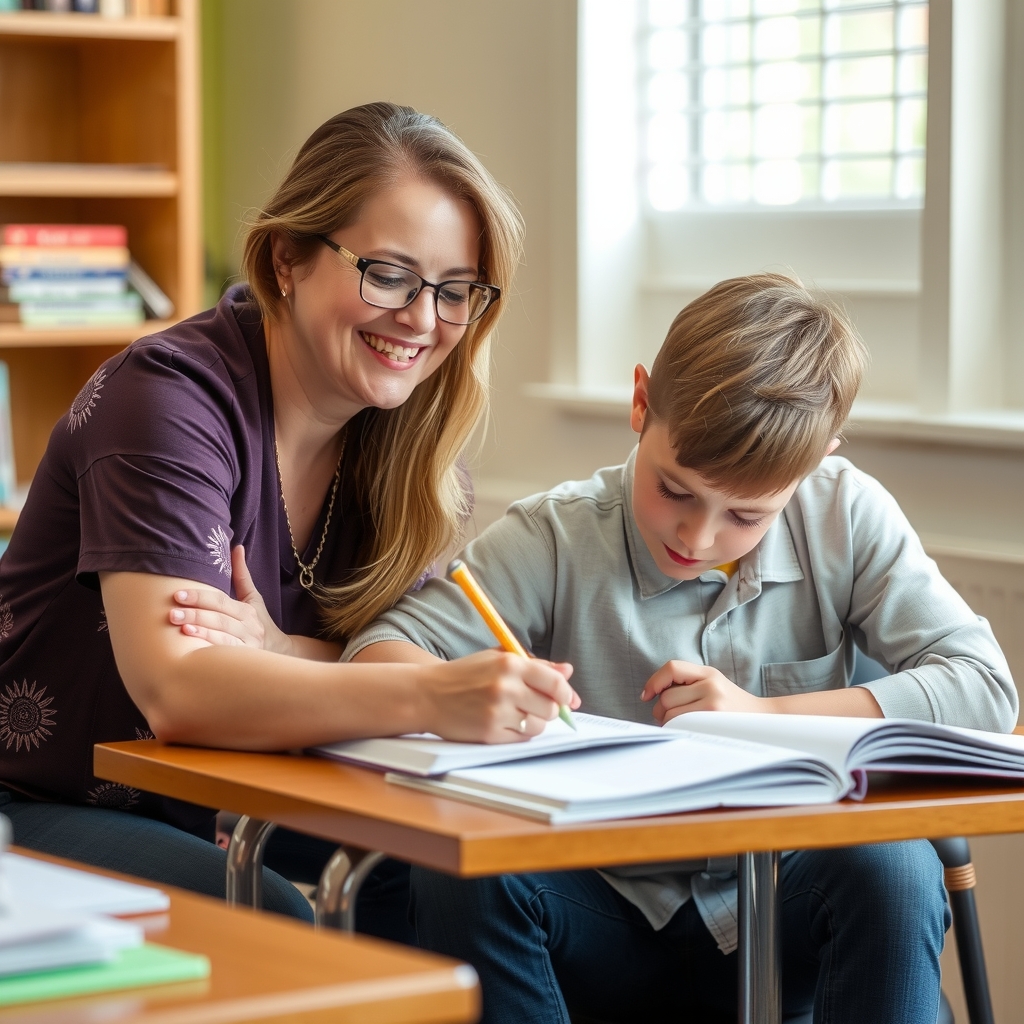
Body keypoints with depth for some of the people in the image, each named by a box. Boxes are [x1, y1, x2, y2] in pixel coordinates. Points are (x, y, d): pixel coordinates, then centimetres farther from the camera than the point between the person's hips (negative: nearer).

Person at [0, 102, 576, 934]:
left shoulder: (401, 431, 1)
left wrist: (284, 655, -28)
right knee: (272, 930, -32)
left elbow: (391, 659, -5)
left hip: (229, 809, 7)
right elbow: (177, 691, -34)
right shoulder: (172, 401, -21)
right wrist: (432, 699, -47)